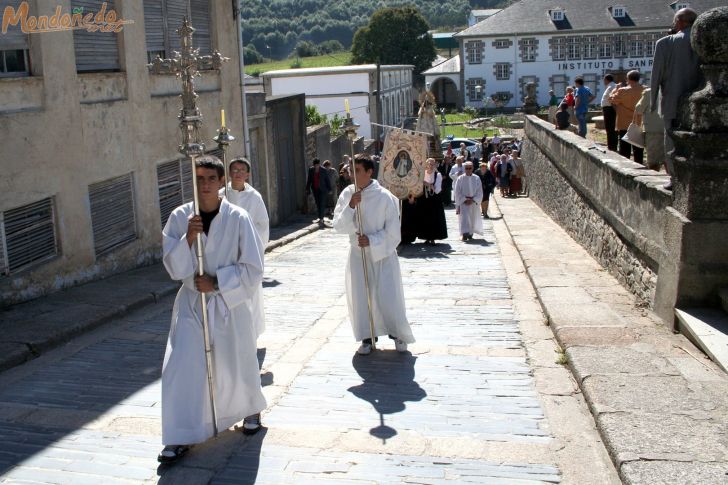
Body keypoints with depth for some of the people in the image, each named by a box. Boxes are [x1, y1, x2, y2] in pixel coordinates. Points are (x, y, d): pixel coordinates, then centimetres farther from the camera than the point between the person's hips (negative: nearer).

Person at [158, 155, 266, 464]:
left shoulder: (238, 219, -12)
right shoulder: (179, 217, -5)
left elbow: (252, 270, -11)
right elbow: (174, 267, -8)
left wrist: (216, 282, -18)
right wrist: (188, 238, -23)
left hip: (229, 303, -1)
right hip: (191, 303, 2)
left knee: (235, 364, 13)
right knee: (179, 368, -6)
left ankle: (251, 408, 44)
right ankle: (180, 438, 7)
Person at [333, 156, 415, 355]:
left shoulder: (385, 197, -14)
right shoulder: (347, 194, -3)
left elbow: (392, 232, -11)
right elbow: (338, 225, -8)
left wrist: (371, 241, -21)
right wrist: (350, 207, -22)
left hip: (383, 254, -3)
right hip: (358, 254, 3)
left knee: (388, 296, -1)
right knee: (360, 297, 5)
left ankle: (398, 334, 21)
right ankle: (367, 337, 21)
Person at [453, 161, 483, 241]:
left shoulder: (477, 179, 0)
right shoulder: (460, 179, -3)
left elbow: (479, 192, 0)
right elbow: (457, 192, -3)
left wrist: (473, 200, -12)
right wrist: (465, 200, -12)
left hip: (474, 202, 2)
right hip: (463, 202, -2)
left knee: (473, 218, 9)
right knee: (464, 217, -14)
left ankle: (470, 234, 23)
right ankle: (465, 234, -21)